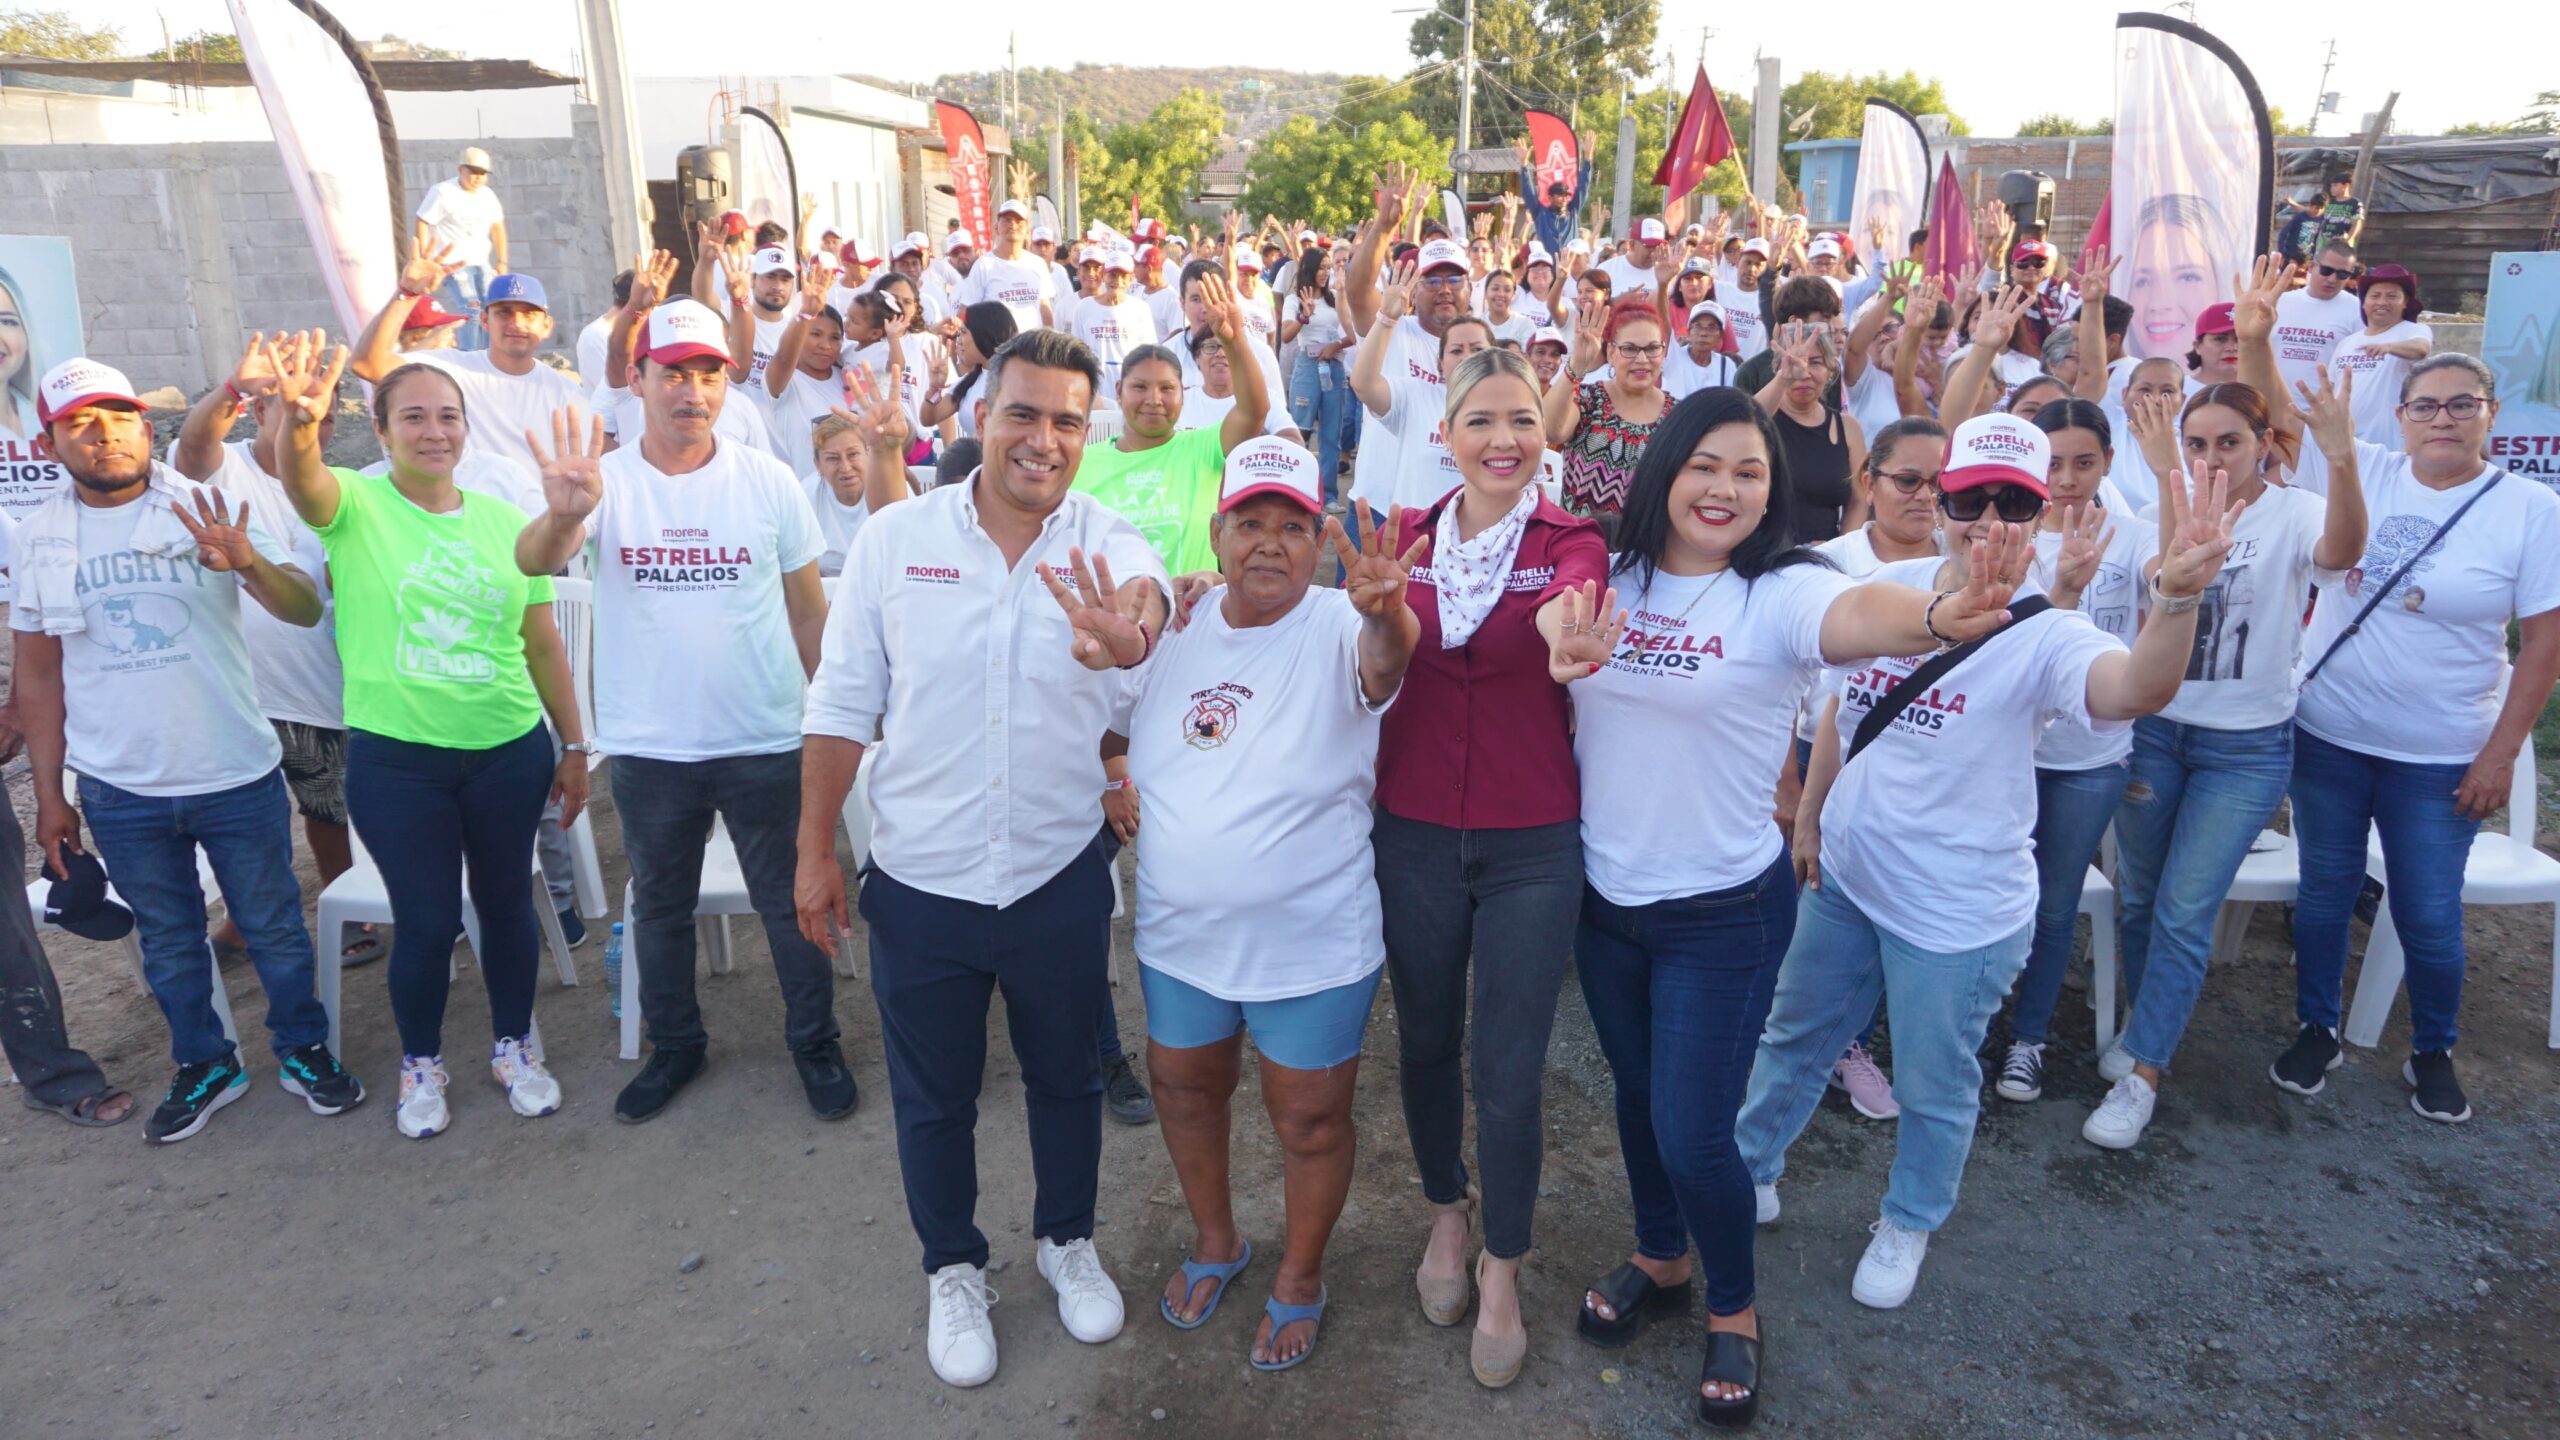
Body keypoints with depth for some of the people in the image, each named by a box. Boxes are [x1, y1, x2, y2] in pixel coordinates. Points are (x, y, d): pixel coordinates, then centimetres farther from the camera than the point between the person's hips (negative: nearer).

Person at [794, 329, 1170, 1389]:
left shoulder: (1108, 544, -10)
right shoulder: (894, 538, -8)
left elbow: (1146, 589, -34)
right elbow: (842, 703, -2)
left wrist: (1129, 632, -59)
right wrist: (814, 852, -1)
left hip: (1060, 878, 0)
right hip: (919, 881, 0)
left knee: (1066, 1079, 21)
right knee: (933, 1099, 17)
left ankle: (1067, 1240, 47)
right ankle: (954, 1270, 42)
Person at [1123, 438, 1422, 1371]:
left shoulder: (1340, 629, -16)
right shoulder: (1171, 628, -1)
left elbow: (1385, 660, -41)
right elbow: (1106, 734, 13)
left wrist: (1386, 611, -61)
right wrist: (1107, 792, -7)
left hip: (1312, 945, -4)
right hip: (1180, 935, 5)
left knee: (1310, 1121, 12)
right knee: (1184, 1091, 22)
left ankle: (1300, 1277, 39)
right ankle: (1215, 1241, 50)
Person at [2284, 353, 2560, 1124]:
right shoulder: (2363, 472, -1)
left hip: (2439, 758, -2)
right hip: (2326, 736, 2)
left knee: (2429, 918, 6)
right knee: (2324, 893, 14)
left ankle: (2433, 1053, 31)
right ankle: (2317, 1031, 32)